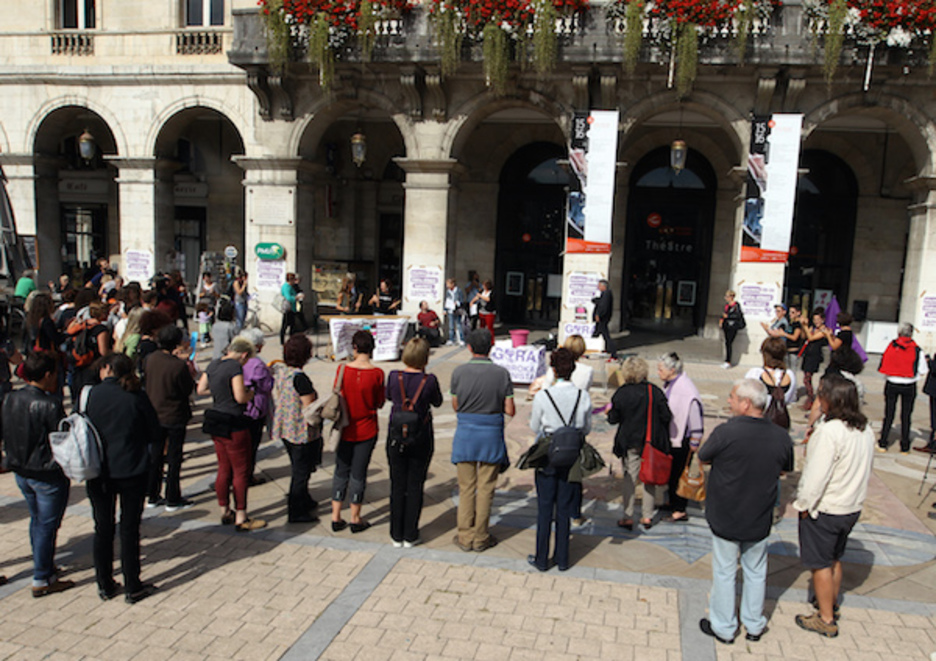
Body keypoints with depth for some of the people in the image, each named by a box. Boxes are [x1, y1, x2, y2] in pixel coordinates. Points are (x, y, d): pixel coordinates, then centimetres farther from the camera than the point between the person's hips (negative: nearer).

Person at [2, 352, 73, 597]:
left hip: (21, 472, 8)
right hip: (48, 474, -7)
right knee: (47, 525, 4)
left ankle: (44, 564, 39)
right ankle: (42, 580, 12)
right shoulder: (50, 405, -24)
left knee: (36, 520, 23)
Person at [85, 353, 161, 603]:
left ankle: (105, 585, 25)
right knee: (129, 529, 8)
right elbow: (155, 435, -4)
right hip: (132, 472, -1)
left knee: (103, 529, 15)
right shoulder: (137, 397, -8)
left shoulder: (93, 394, -6)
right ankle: (132, 588, 15)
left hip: (98, 472, 2)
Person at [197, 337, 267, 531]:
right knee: (241, 471, 1)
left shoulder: (213, 365, 8)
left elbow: (201, 389, 14)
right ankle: (241, 519, 6)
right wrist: (251, 393, -3)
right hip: (233, 425, -8)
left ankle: (225, 512, 29)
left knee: (224, 469, 18)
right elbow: (240, 397, -23)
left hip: (215, 420, 9)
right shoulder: (235, 367, -17)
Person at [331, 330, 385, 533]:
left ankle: (336, 517, 19)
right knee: (358, 473, 9)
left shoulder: (343, 369, -10)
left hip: (345, 429, 1)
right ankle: (355, 519, 18)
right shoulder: (377, 373, -13)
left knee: (341, 472, 14)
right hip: (366, 430, -1)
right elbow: (380, 403, -4)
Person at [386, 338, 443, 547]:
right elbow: (437, 402, 4)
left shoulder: (394, 376, -8)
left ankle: (396, 535, 18)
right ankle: (410, 536, 15)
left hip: (396, 438, 2)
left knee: (397, 486, 11)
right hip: (421, 438, -2)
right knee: (415, 486, 9)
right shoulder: (429, 380, -14)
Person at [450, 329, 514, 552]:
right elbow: (510, 410, -7)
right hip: (491, 435, 0)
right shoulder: (502, 373, -8)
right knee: (485, 488, 10)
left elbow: (455, 406, 2)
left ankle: (465, 537, 18)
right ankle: (480, 537, 18)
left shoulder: (459, 372, -7)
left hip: (465, 434, 1)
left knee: (466, 487, 11)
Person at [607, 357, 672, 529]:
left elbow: (613, 419, -5)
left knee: (630, 478, 9)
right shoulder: (655, 391, -11)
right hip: (652, 442, 1)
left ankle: (628, 517, 12)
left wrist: (609, 412, 17)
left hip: (630, 442, 0)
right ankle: (647, 516, 19)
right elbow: (666, 417, -8)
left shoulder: (621, 393, -11)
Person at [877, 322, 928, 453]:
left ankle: (882, 444, 12)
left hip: (891, 384, 1)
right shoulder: (917, 350, -9)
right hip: (909, 387, -1)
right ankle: (904, 447, 16)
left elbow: (883, 367, -5)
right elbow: (923, 372, -5)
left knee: (888, 414, 9)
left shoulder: (891, 346, -6)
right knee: (906, 416, 9)